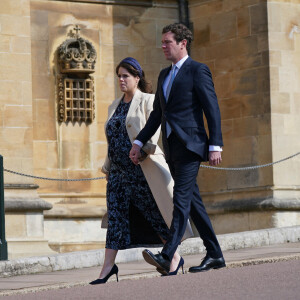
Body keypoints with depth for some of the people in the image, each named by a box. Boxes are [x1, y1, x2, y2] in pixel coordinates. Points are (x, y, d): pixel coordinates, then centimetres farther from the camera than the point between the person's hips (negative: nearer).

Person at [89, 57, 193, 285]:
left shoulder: (147, 101, 1)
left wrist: (146, 147, -28)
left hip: (142, 169, -6)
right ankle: (108, 266, -5)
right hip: (119, 170, 6)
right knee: (116, 215, -2)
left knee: (155, 213, -1)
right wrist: (107, 166, 18)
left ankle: (175, 256, 13)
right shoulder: (115, 106, 19)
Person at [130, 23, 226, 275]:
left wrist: (215, 146, -15)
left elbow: (212, 109, -9)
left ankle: (166, 257, -25)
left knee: (181, 200, -15)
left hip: (190, 145, -8)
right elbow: (157, 114, 23)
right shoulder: (164, 75, 19)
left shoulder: (198, 71, -5)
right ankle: (215, 255, 15)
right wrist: (139, 142, 15)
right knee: (193, 202, 9)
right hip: (172, 148, 9)